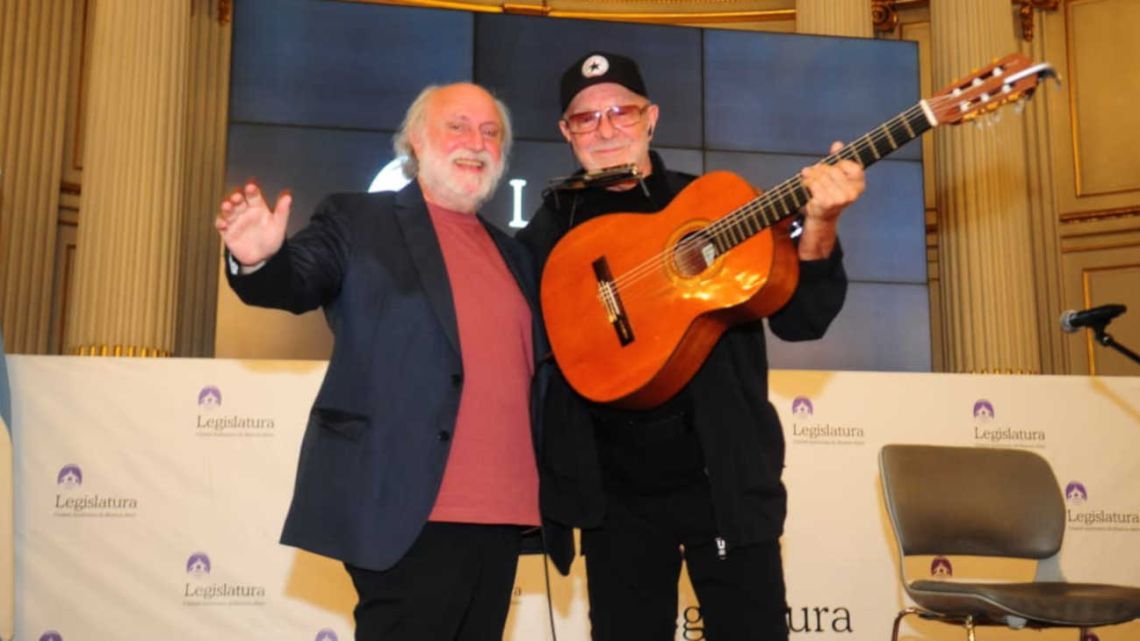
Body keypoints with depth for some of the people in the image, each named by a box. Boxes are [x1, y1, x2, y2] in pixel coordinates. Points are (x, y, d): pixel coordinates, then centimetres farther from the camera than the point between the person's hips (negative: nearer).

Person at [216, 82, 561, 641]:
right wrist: (259, 259, -35)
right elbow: (298, 280, -14)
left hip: (501, 516, 6)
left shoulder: (512, 255, 18)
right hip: (410, 510, -6)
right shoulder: (358, 220, 3)